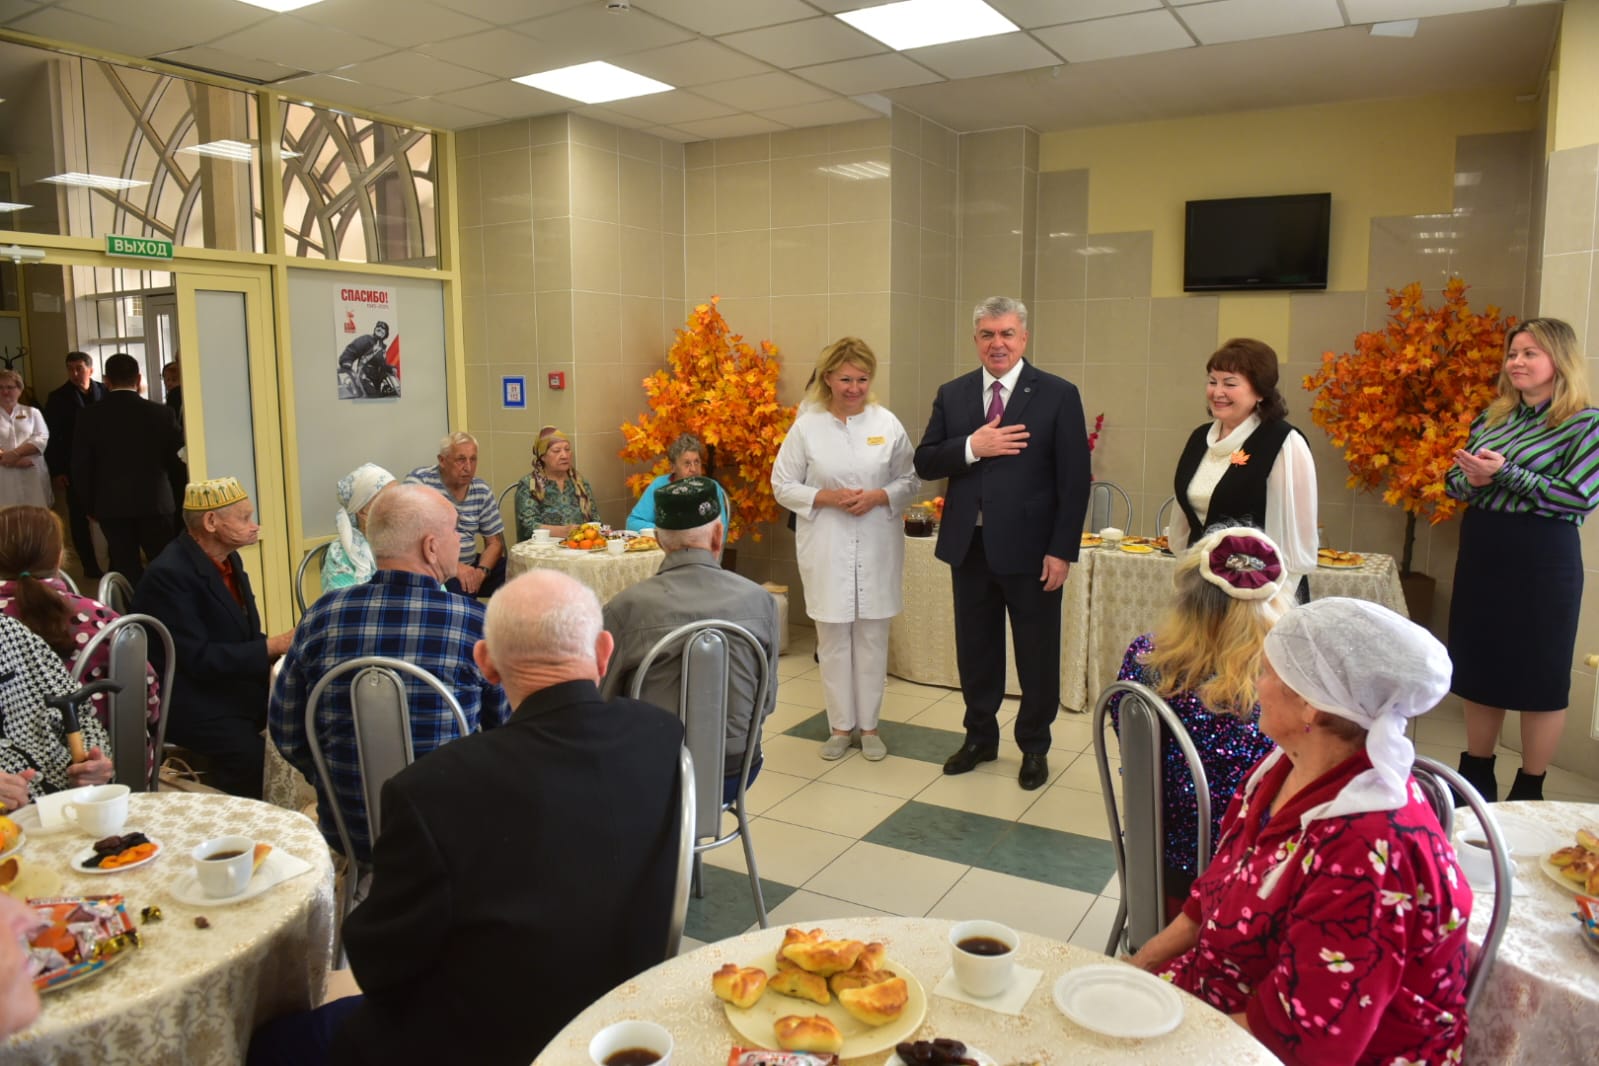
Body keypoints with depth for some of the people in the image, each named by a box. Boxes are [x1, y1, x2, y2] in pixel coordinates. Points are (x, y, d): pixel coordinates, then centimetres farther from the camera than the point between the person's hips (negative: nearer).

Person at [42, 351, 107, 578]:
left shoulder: (105, 392, 2)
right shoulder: (58, 398, 0)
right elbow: (51, 438, -1)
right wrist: (56, 471, -7)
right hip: (74, 467, 0)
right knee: (79, 517, 5)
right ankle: (90, 565, 12)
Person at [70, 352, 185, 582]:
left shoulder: (89, 416, -3)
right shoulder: (161, 413, -6)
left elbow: (80, 467, 0)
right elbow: (177, 458, 0)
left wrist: (92, 504, 11)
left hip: (111, 505, 1)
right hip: (155, 502, -1)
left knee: (126, 570, 7)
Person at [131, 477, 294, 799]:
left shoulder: (228, 560, 7)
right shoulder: (169, 575, -19)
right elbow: (198, 659, -23)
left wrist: (282, 646, -6)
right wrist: (272, 646, -22)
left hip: (234, 686, 8)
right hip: (188, 700, -8)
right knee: (253, 756, -29)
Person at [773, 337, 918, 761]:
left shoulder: (887, 423, 0)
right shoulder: (807, 426, -2)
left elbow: (909, 479, 6)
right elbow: (783, 485, 1)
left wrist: (879, 496, -13)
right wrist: (827, 497, -14)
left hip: (876, 546, 1)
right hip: (827, 547, -1)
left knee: (873, 637, 9)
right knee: (833, 638, 6)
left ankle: (869, 725, 24)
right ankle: (841, 725, 22)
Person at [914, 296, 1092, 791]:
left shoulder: (1058, 395, -5)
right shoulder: (951, 394, 6)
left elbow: (1074, 480, -7)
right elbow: (924, 463, 1)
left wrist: (1062, 550, -12)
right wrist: (971, 447, -17)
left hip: (1030, 547, -3)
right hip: (969, 545, 3)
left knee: (1037, 654, 10)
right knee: (975, 649, 16)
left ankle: (1034, 746, 29)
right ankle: (980, 737, 35)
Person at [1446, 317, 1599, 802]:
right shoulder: (1493, 417, 10)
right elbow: (1454, 482, 11)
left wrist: (1505, 473, -22)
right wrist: (1471, 479, -11)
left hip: (1542, 559, -6)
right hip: (1481, 553, 6)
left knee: (1540, 674, 5)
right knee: (1481, 666, 14)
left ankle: (1529, 790, 19)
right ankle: (1475, 776, 29)